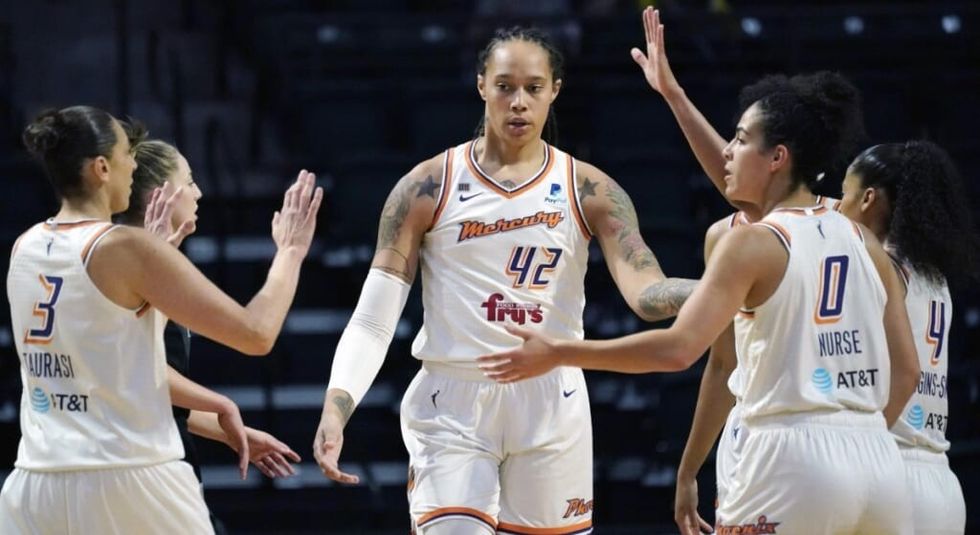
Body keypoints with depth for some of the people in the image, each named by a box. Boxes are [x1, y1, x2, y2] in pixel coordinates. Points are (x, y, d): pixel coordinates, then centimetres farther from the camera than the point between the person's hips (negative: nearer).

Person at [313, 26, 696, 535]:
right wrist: (335, 408, -18)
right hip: (453, 403, -2)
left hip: (550, 404, 2)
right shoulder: (428, 187, 0)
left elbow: (647, 294, -9)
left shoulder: (589, 190, 3)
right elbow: (373, 320, -2)